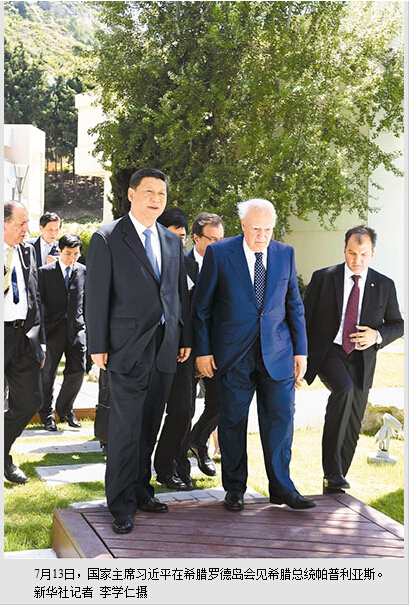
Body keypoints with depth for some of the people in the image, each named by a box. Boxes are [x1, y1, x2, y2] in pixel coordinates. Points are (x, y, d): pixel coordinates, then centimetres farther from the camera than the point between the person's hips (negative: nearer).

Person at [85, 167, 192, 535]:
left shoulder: (172, 241, 14)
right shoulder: (107, 239, -3)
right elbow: (97, 297, -6)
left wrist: (186, 338, 12)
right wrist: (98, 346, -10)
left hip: (165, 349, 6)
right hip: (128, 348, -5)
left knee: (150, 426, 13)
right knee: (126, 428, -3)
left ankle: (141, 490, 25)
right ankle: (122, 505, 6)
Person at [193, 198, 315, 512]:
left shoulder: (285, 254, 6)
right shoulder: (219, 253, -4)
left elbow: (294, 305, 10)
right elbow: (202, 306, 0)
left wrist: (301, 350, 6)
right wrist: (202, 350, -3)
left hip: (277, 353, 2)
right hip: (234, 353, -2)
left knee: (281, 418, 2)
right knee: (232, 421, 6)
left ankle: (282, 488, 16)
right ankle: (235, 488, 21)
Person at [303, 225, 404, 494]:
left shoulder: (384, 286, 5)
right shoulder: (323, 278, 0)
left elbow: (397, 325, 12)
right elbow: (305, 320, 3)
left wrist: (377, 336, -10)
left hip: (361, 361, 3)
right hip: (327, 353, -3)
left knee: (352, 429, 6)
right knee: (344, 389, -33)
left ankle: (335, 482, 24)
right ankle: (332, 470, -33)